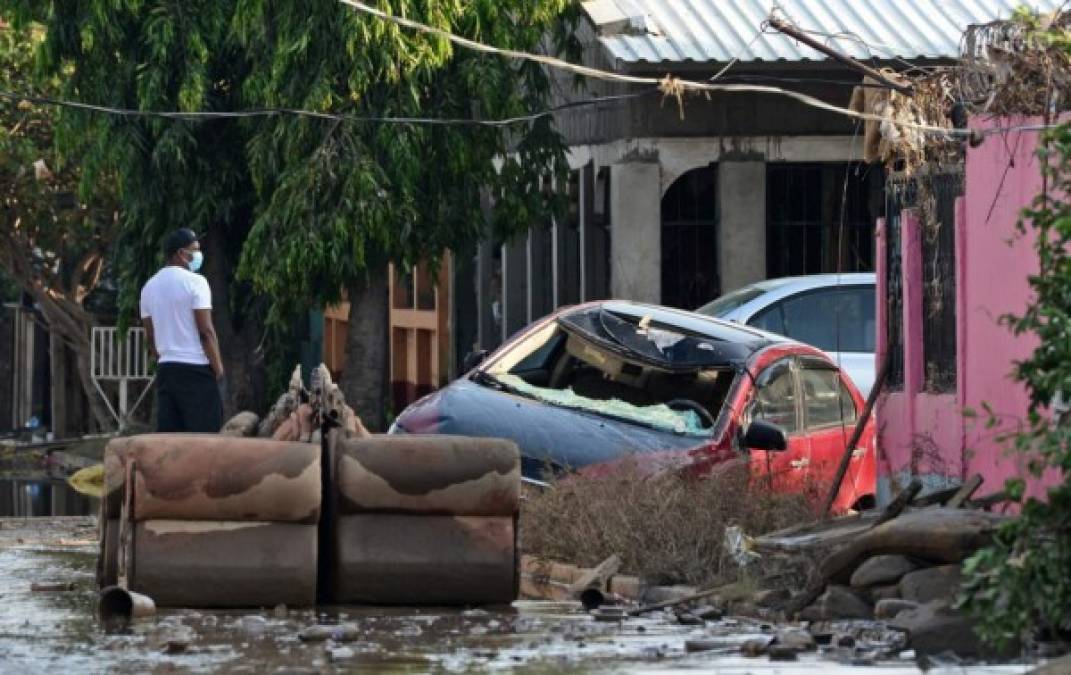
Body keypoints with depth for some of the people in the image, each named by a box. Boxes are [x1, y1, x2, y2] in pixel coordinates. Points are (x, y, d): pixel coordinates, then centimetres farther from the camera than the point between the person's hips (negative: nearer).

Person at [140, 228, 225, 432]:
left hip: (166, 369, 7)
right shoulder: (194, 282, -10)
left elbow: (150, 336, 15)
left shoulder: (150, 287, 11)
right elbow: (206, 331, -13)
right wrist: (218, 367, -7)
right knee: (204, 437, -5)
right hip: (196, 369, -7)